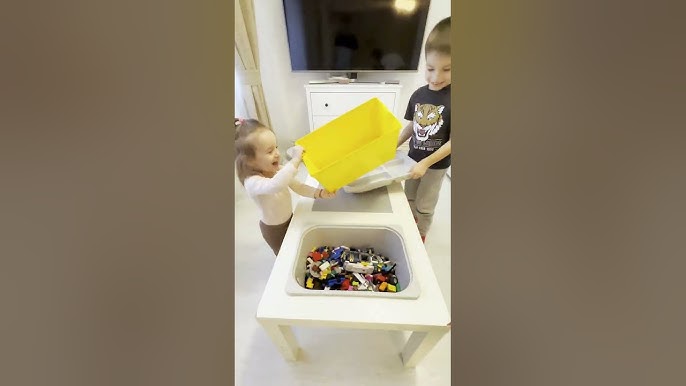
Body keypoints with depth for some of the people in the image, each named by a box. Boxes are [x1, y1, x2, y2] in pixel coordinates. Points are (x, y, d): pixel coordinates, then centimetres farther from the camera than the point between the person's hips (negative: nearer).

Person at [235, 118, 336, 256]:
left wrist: (319, 193, -23)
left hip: (289, 218, 6)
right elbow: (275, 185, -56)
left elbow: (298, 187, -8)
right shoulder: (252, 182, -35)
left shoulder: (278, 170, -13)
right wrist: (295, 160, -53)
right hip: (274, 229, -5)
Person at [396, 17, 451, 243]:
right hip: (413, 158, 5)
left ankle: (420, 236, 38)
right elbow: (411, 127, 5)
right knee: (409, 198, 23)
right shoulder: (418, 94, -6)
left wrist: (426, 163, -23)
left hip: (437, 164, -5)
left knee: (424, 206, 12)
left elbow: (452, 141, -19)